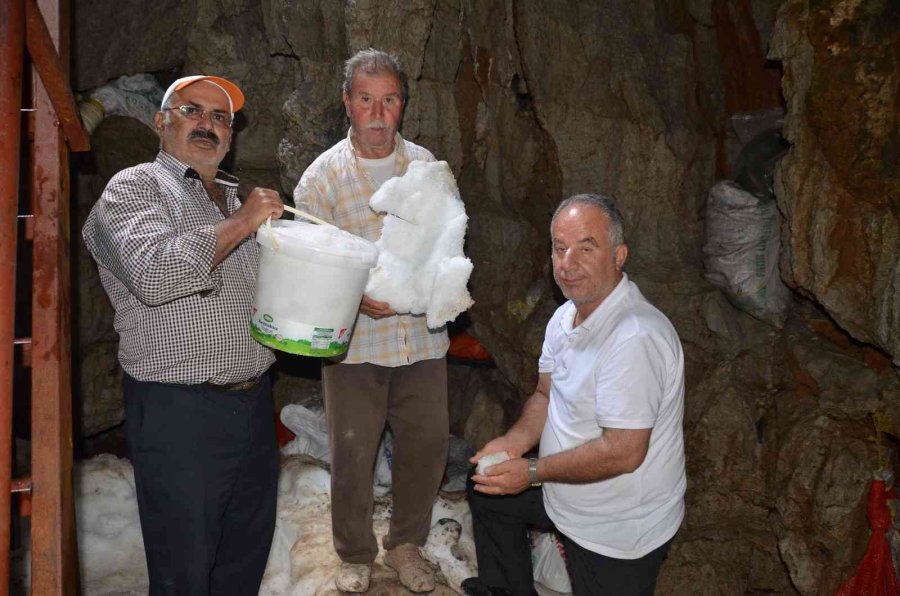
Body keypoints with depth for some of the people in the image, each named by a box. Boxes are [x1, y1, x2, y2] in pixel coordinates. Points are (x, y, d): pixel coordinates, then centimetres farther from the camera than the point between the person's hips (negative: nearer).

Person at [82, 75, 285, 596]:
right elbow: (152, 275, -24)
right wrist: (239, 224, -18)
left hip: (255, 403, 7)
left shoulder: (240, 198, 18)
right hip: (180, 414, -7)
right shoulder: (135, 188, -5)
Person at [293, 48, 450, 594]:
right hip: (354, 342, -3)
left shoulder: (426, 165, 5)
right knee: (352, 453, 7)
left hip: (422, 337, 3)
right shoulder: (323, 174, -4)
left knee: (427, 445, 11)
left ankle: (407, 543, 36)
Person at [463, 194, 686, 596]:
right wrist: (515, 441, -10)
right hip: (563, 498, 9)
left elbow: (624, 453, -32)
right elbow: (546, 394, 9)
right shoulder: (566, 316, 0)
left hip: (618, 532, -9)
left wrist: (533, 471, -23)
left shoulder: (634, 339, -32)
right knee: (487, 489, 22)